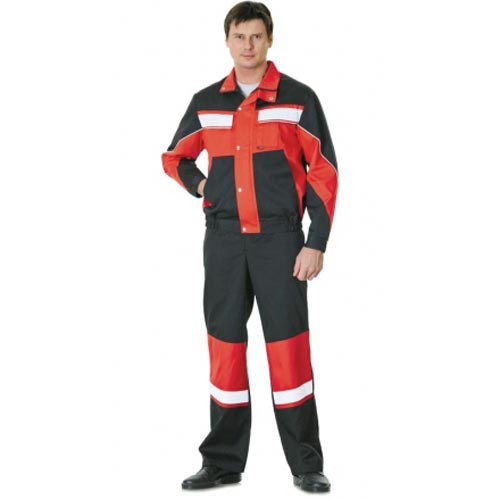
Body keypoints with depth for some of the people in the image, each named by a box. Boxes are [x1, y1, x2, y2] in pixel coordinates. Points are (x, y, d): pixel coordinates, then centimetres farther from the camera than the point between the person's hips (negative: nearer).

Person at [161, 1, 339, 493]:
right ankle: (223, 461, 16)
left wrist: (316, 243, -9)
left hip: (280, 238, -3)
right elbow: (174, 157, 24)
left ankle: (306, 464, 5)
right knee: (224, 345, 6)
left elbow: (324, 171, -2)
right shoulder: (205, 102, 9)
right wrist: (200, 186, 4)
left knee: (288, 344, -4)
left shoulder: (298, 98, -1)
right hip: (223, 239, 3)